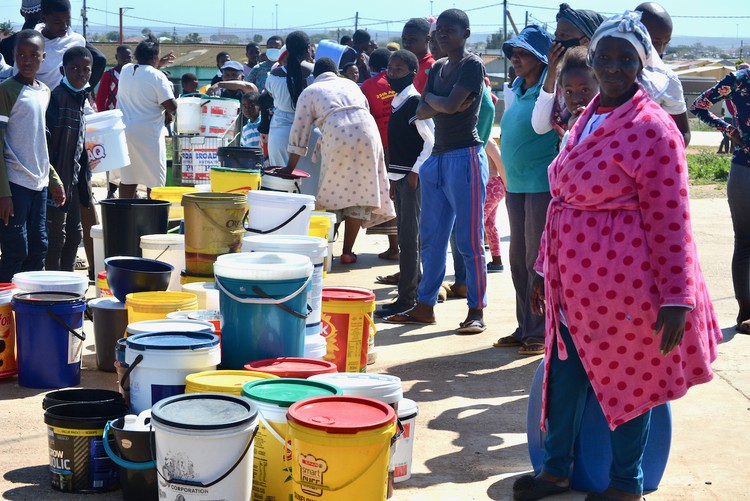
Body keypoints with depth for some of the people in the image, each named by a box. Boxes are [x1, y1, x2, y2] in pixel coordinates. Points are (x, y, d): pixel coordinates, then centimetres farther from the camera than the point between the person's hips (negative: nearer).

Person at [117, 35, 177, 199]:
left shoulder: (125, 70, 7)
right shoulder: (157, 76, -12)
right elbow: (172, 106, -15)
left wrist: (161, 63, 34)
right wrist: (168, 113, 6)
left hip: (125, 130, 7)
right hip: (148, 134, -6)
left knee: (127, 179, 12)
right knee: (155, 179, 0)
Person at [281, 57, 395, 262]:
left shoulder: (310, 92, 19)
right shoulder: (350, 84, 29)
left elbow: (300, 132, 16)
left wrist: (290, 167, 20)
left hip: (337, 136, -2)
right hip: (367, 133, 3)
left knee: (334, 193, 7)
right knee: (360, 191, 6)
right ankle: (347, 252, 7)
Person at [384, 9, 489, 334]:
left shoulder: (473, 65, -6)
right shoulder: (437, 68, 16)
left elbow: (451, 105, -17)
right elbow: (421, 112, 9)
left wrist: (430, 97, 2)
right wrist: (442, 104, -10)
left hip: (465, 155, -8)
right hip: (437, 157, 8)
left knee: (469, 239, -5)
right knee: (431, 238, 11)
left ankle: (477, 311, 0)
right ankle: (425, 306, 18)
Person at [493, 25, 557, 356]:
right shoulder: (517, 91, 14)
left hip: (542, 185, -8)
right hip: (515, 185, 8)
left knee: (537, 260, -4)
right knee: (518, 259, 12)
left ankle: (539, 332, 4)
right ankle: (524, 328, 21)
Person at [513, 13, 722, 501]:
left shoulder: (652, 127, -14)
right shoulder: (586, 122, 10)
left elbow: (670, 220, -16)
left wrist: (676, 297, -18)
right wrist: (546, 268, 18)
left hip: (621, 278, -7)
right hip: (574, 279, 7)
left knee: (628, 379, 8)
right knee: (564, 372, 14)